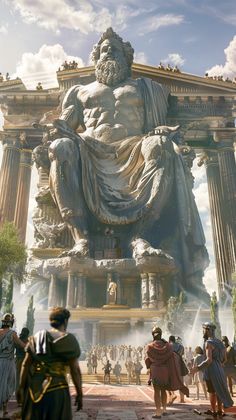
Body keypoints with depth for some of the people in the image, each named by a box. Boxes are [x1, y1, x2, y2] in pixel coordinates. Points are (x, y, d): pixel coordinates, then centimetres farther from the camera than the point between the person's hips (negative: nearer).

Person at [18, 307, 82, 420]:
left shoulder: (37, 337, 6)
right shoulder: (68, 340, -7)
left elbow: (26, 364, 3)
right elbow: (75, 369, -9)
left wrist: (21, 388, 7)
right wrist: (79, 393, -2)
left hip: (33, 388, 5)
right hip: (56, 389, -4)